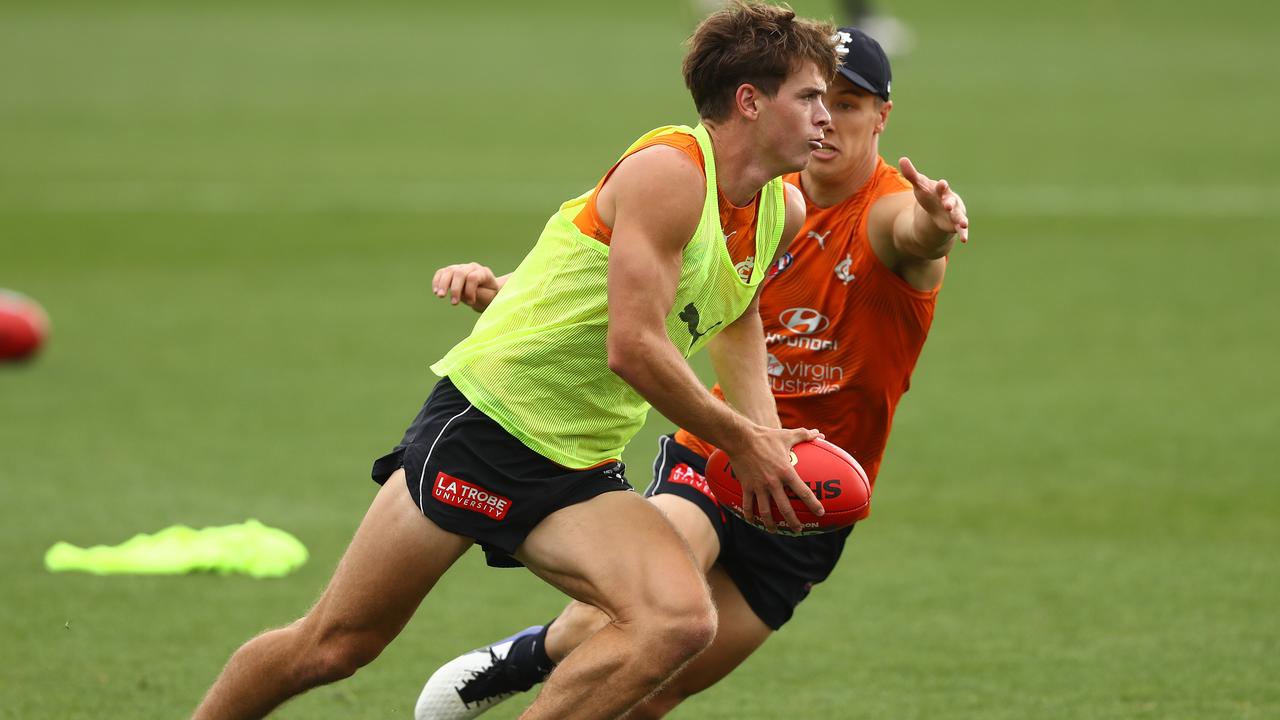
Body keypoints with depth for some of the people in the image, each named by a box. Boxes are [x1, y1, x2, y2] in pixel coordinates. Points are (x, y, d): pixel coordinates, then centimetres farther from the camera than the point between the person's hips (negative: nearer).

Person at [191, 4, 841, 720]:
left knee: (681, 620, -21)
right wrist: (741, 440, -11)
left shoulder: (783, 213, 8)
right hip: (482, 425, -7)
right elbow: (633, 349, -23)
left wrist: (767, 437, 15)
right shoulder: (667, 171, -18)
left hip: (580, 473, 7)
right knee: (332, 646, -2)